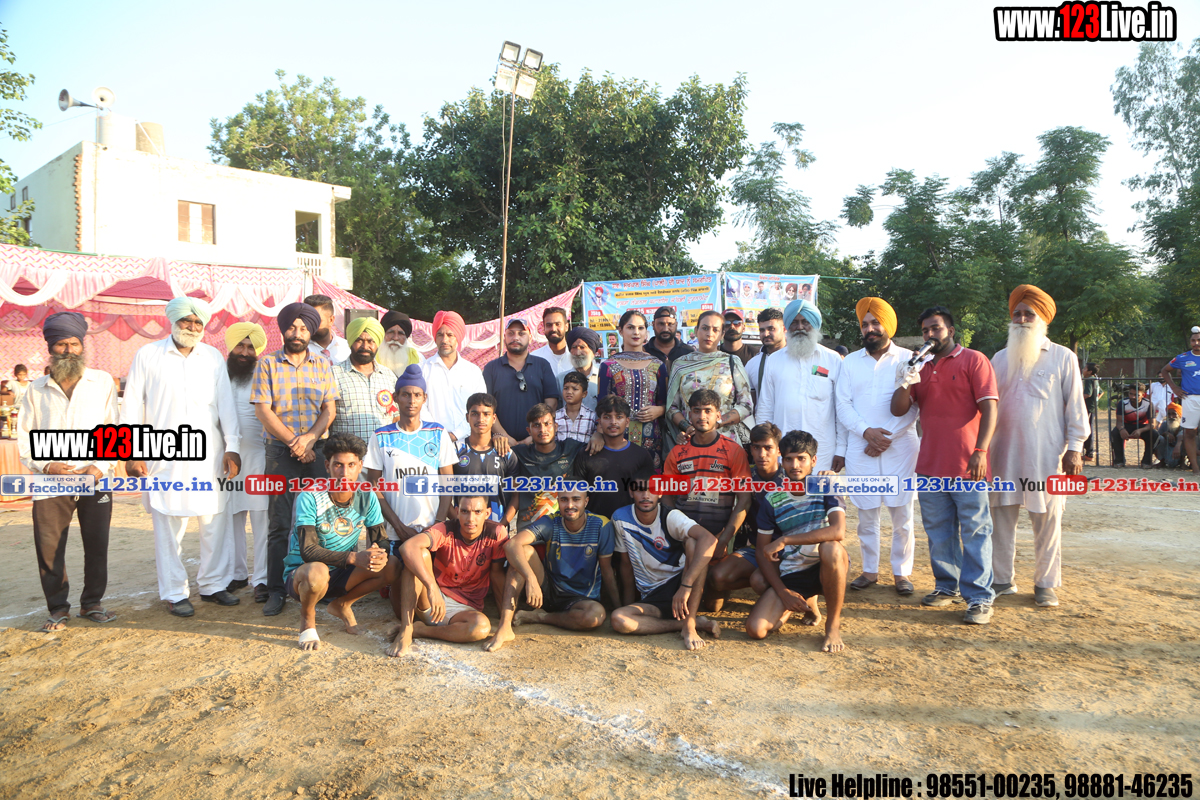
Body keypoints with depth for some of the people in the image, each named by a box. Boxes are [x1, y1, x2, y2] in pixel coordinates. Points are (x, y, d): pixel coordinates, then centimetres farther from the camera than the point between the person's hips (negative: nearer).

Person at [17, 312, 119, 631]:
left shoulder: (102, 382, 6)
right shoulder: (36, 390, 9)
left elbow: (114, 430, 3)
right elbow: (24, 437, 8)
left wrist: (102, 465, -9)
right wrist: (45, 465, -8)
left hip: (95, 481, -1)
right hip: (50, 483, 1)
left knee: (97, 545, 5)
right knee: (49, 548, 2)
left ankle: (92, 603, 22)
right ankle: (58, 608, 18)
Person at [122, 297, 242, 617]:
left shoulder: (213, 357, 10)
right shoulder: (147, 356, 4)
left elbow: (226, 403, 7)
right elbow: (132, 407, 4)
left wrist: (232, 447, 0)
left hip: (209, 455, 2)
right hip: (164, 456, -2)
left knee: (215, 523, 4)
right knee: (168, 527, 2)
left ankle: (214, 584, 18)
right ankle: (174, 593, 14)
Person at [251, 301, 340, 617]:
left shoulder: (322, 365, 11)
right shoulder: (267, 364, 5)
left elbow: (330, 408, 5)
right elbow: (263, 410, -2)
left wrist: (309, 438, -11)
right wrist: (295, 443, -7)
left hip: (317, 450, 2)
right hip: (281, 450, -2)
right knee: (280, 523, 0)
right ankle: (277, 591, 7)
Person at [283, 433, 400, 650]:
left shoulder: (367, 498, -7)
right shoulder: (309, 498, -21)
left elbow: (380, 540, -5)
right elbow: (308, 551, -27)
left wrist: (379, 554, -31)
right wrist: (353, 557, -38)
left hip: (341, 575, 5)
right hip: (300, 574, -4)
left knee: (391, 566, -18)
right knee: (317, 572, -39)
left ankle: (342, 605, 8)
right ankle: (307, 617, -4)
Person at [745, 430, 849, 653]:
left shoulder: (826, 489, -8)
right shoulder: (771, 499, -1)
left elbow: (838, 531, -27)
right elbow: (762, 551, 3)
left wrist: (785, 540, -27)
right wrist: (783, 593, -8)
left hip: (826, 569, -3)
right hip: (790, 575, 3)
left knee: (830, 548, -38)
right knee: (756, 629, -16)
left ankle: (833, 624, -15)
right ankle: (804, 603, 17)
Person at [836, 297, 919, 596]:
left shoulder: (908, 359, 4)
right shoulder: (850, 362, 12)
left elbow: (913, 406, -3)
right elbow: (843, 405, 5)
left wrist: (887, 438, -11)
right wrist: (866, 432, -10)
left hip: (900, 447, -2)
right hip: (860, 449, 2)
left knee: (902, 515, 0)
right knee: (866, 514, 6)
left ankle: (901, 572, 13)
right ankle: (870, 570, 18)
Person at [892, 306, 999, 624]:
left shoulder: (974, 360, 1)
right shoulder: (921, 368, 17)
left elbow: (989, 408, -7)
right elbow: (898, 410, 11)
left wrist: (980, 451, -17)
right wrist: (905, 384, -9)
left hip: (967, 466, -6)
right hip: (930, 466, 6)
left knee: (975, 532, -3)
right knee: (938, 532, 12)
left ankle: (980, 598, 1)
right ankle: (947, 586, 24)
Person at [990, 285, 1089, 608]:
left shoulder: (1062, 357, 3)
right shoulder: (1000, 359, 12)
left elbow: (1075, 405, 2)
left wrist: (1074, 448, -5)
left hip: (1046, 454, -3)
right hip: (1004, 452, 3)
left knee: (1047, 519, 3)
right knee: (1001, 516, 4)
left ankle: (1046, 584, 14)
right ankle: (1001, 580, 14)